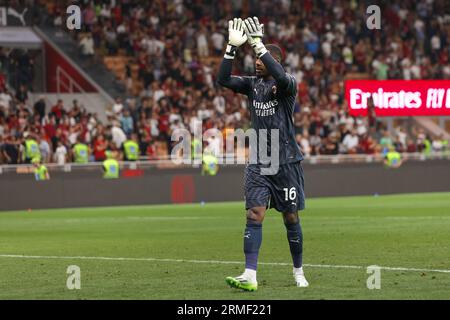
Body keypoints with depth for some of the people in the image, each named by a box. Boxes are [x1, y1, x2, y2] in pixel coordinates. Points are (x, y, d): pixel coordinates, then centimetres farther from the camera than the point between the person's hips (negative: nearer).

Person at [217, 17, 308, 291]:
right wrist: (233, 46, -16)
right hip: (259, 163, 4)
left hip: (287, 163, -4)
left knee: (291, 218, 6)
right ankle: (250, 276, -17)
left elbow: (281, 77, -31)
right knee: (255, 215, -10)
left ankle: (299, 272, 23)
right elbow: (224, 79, -6)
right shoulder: (253, 84, 8)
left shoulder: (288, 85, -7)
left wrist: (258, 44, -33)